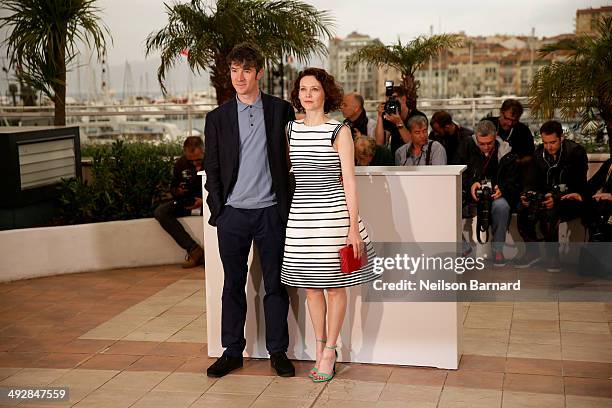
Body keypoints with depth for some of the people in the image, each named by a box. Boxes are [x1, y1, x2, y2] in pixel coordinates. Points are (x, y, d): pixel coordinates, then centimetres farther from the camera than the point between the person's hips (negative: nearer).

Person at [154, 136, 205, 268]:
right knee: (159, 212, -21)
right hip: (186, 202, 5)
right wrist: (178, 191, -11)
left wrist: (204, 200, -28)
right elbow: (173, 188, 14)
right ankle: (193, 249, -31)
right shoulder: (180, 164, 2)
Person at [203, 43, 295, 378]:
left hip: (271, 212, -1)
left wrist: (288, 207, 3)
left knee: (275, 284, 5)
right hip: (232, 214, 1)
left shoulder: (281, 110, 3)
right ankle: (232, 352, 19)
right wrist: (217, 209, 0)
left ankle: (278, 351, 17)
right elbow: (212, 168, 8)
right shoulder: (217, 118, 6)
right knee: (233, 285, 8)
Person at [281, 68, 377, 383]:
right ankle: (321, 346, 24)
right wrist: (283, 217, 10)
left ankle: (329, 351, 15)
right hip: (300, 214, 4)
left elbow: (349, 180, -6)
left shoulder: (339, 131, -5)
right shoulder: (291, 130, 7)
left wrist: (353, 227, -10)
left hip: (333, 212, -4)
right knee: (311, 284, 10)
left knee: (335, 284, 4)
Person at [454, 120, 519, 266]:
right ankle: (462, 247, -6)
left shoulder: (505, 153, 0)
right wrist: (470, 184, -20)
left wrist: (502, 189, -21)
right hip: (469, 194, 1)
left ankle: (497, 249, -16)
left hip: (495, 194, -1)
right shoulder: (467, 147, 2)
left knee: (502, 206, -36)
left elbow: (513, 182, 2)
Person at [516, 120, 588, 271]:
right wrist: (527, 195, -21)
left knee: (549, 214, -35)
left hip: (571, 200, -5)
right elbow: (531, 182, 4)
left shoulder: (576, 152, -12)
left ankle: (553, 255, -14)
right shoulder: (539, 153, 4)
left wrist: (556, 198, -35)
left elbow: (579, 186, -18)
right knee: (524, 211, -24)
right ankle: (532, 251, -6)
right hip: (547, 196, 5)